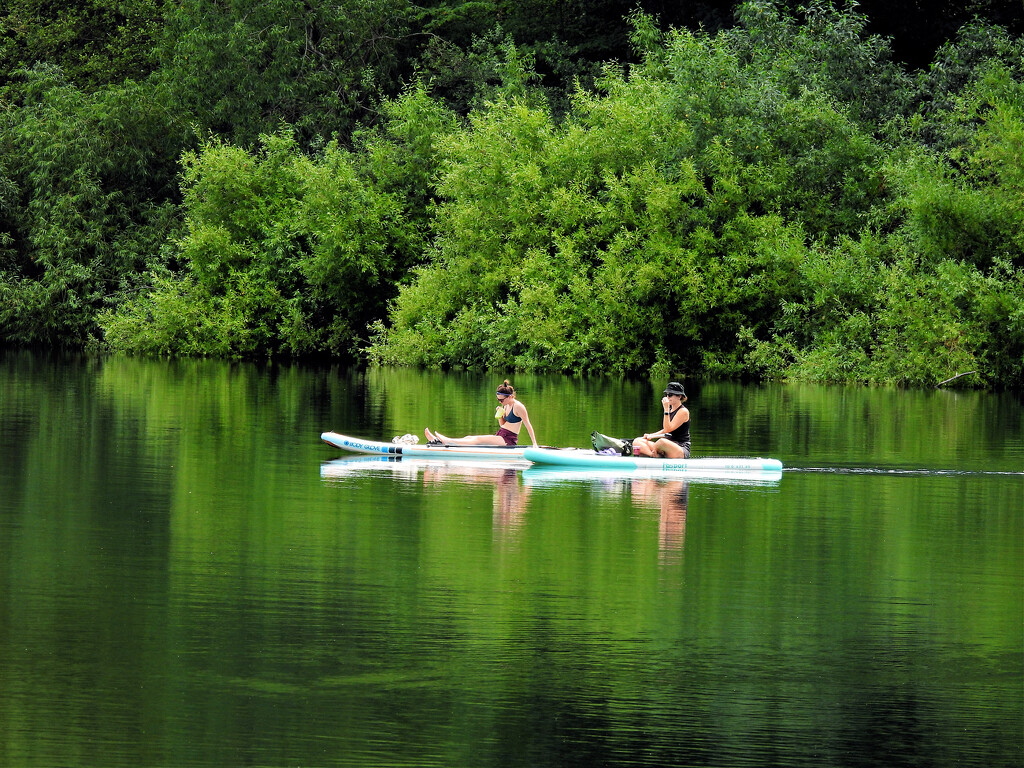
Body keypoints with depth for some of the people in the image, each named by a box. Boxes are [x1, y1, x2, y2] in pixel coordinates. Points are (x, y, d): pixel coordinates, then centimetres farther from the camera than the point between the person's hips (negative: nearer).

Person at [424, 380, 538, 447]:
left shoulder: (518, 407, -12)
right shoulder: (506, 406, 15)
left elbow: (528, 425, -13)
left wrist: (534, 444, -17)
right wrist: (500, 415, -2)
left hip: (509, 440, -9)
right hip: (500, 436, 9)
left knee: (478, 440, -22)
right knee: (469, 438, -4)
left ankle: (446, 441, -29)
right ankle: (438, 441, -15)